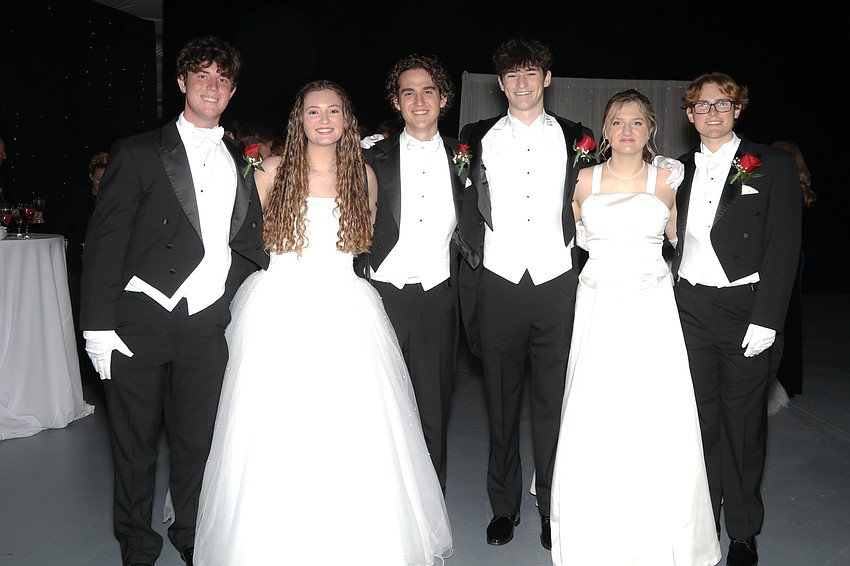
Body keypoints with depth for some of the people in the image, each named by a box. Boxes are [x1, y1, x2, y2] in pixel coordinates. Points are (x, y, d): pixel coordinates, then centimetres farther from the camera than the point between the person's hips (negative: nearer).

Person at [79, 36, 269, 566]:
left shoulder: (243, 162, 14)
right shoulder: (138, 153, 2)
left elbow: (250, 239, 18)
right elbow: (104, 242, -3)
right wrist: (99, 325, -9)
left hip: (208, 324, 3)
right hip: (139, 320, -2)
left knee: (198, 439, 11)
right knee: (136, 441, 9)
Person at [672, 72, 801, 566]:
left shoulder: (773, 165, -2)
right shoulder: (681, 170, 10)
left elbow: (785, 246, -7)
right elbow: (674, 241, 11)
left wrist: (766, 319, -13)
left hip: (745, 308, -3)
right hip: (689, 308, 3)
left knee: (744, 422, 5)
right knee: (699, 419, 10)